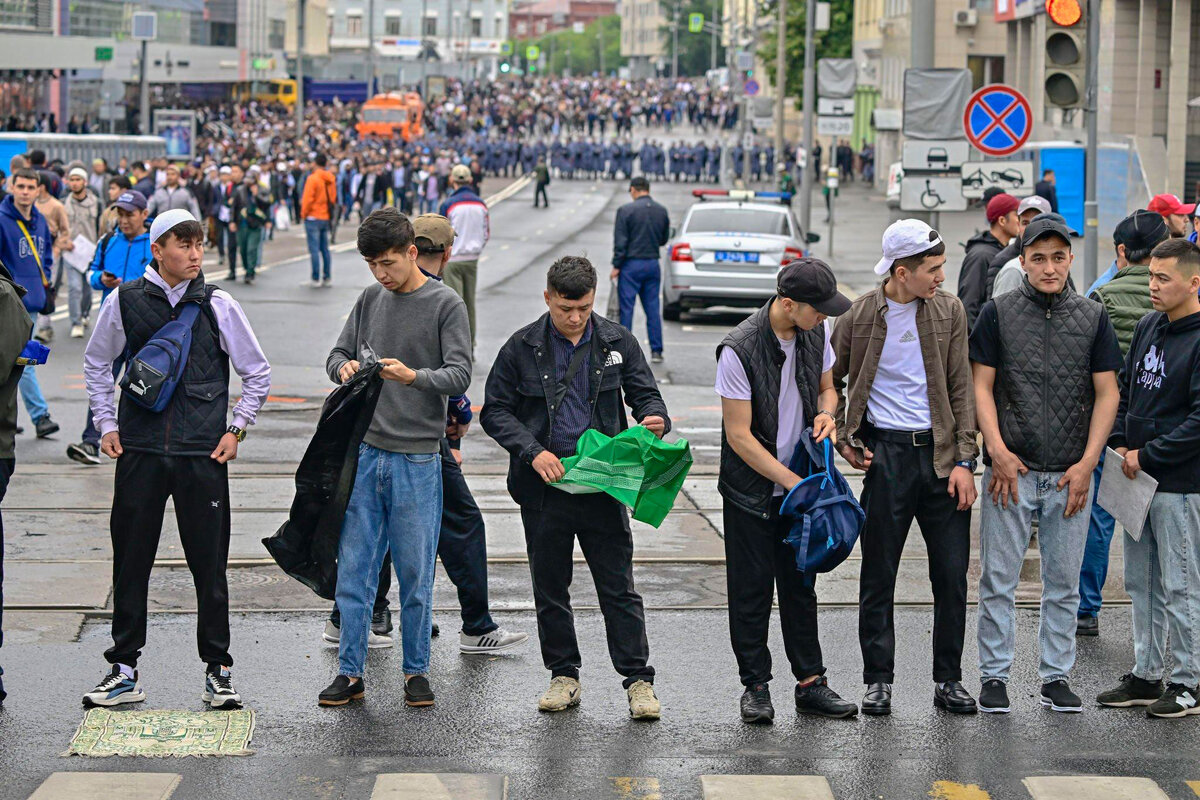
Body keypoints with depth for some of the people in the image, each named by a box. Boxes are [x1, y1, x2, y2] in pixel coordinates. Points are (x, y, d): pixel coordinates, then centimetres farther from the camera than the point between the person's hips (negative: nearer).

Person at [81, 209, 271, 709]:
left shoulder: (218, 306, 1)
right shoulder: (124, 302, 2)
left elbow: (258, 373, 11)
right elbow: (96, 363, 16)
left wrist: (236, 428, 3)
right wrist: (106, 425, 9)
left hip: (203, 454, -1)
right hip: (139, 451, 1)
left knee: (210, 565, 2)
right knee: (130, 563, 4)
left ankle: (217, 669, 12)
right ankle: (124, 670, 14)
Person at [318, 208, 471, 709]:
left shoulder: (446, 305, -3)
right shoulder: (370, 300, 10)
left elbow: (460, 375, -10)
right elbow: (338, 353, 16)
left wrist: (414, 375, -28)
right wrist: (345, 367, -8)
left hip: (417, 460, -4)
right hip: (364, 452, 4)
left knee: (415, 573, 2)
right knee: (353, 568, 3)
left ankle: (416, 670, 15)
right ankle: (351, 672, 10)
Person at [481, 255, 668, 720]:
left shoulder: (617, 343, 2)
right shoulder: (522, 347, -2)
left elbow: (644, 394, 8)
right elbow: (495, 411, 0)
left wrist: (655, 418, -17)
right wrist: (532, 451, -14)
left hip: (603, 484, 0)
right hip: (544, 488, 1)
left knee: (619, 586, 0)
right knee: (550, 587, 9)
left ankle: (638, 680, 5)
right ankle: (564, 676, 22)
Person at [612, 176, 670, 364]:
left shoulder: (626, 210, -10)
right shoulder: (661, 211, 4)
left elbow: (620, 242, -11)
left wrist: (616, 265, -5)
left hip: (631, 265, -4)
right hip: (653, 264, 4)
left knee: (626, 308, 1)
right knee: (653, 309, 7)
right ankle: (656, 351, 6)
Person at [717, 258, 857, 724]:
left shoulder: (816, 332, -3)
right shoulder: (739, 350, -23)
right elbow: (740, 436, -19)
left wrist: (825, 414, -9)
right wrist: (792, 482, -19)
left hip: (798, 481, 5)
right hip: (752, 488, -5)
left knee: (800, 584, 10)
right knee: (752, 590, 2)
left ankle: (810, 682, 16)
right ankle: (755, 686, 13)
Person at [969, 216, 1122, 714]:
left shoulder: (1092, 317, 5)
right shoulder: (998, 313, 1)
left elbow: (1106, 393, 5)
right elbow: (982, 387, 0)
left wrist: (1087, 463, -4)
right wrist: (999, 452, -10)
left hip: (1071, 474, 2)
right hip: (1011, 468, -2)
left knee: (1064, 583, 8)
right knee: (999, 580, 2)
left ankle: (1056, 677, 17)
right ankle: (995, 675, 11)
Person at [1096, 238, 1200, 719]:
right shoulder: (1149, 327, 9)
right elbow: (1125, 387, 18)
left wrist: (1148, 456, -16)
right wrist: (1120, 444, 4)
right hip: (1138, 480, 8)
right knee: (1141, 582, 14)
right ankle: (1146, 674, 24)